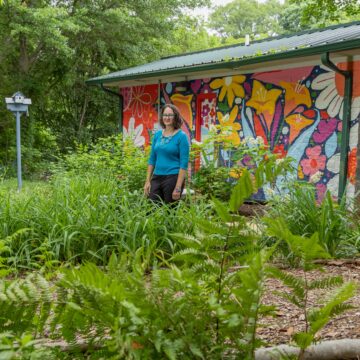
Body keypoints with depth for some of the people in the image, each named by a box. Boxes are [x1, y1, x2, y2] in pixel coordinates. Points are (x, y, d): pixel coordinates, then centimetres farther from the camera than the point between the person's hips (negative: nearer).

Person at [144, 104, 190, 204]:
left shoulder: (181, 136, -7)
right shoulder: (157, 135, 8)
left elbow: (184, 163, -11)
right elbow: (152, 159, 13)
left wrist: (178, 187, -16)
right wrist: (147, 181, 7)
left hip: (173, 178, -5)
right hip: (156, 177, 5)